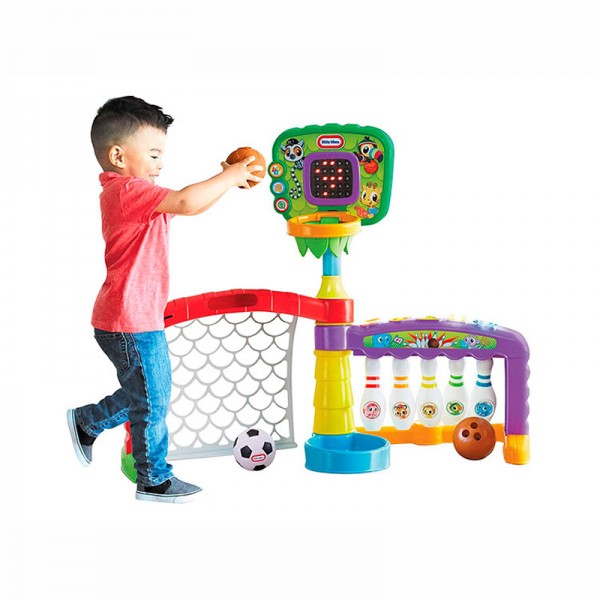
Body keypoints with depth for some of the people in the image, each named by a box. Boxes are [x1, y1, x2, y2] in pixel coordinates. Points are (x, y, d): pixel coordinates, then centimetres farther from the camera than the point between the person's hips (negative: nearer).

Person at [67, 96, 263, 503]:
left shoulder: (123, 192, 14)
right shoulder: (129, 189, -19)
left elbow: (186, 207, 18)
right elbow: (186, 203, -35)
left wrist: (227, 180, 6)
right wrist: (228, 178, -21)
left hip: (135, 319, 10)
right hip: (133, 323, -10)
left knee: (144, 395, 23)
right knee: (152, 402, 4)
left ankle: (85, 423, 37)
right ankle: (154, 479, 19)